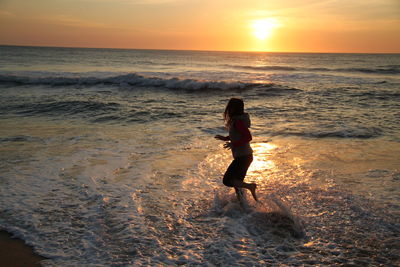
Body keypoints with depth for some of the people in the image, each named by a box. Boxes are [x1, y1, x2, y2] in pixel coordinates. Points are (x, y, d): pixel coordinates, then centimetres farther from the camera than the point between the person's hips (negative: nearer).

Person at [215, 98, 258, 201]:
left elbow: (248, 137, -25)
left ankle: (250, 186, -8)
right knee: (237, 181, 18)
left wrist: (233, 144, -21)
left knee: (227, 180, -5)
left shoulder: (237, 121, -19)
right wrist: (225, 138, 16)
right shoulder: (236, 120, 10)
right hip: (244, 155, 10)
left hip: (243, 157, -10)